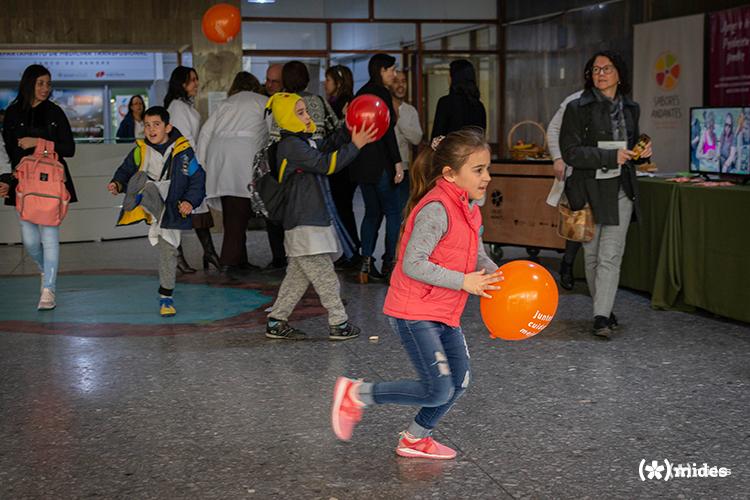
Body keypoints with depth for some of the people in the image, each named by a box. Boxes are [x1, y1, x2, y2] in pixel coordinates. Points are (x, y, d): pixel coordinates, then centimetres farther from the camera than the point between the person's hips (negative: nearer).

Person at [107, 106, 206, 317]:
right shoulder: (140, 150, -1)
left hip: (170, 208, -1)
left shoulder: (183, 151, -7)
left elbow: (197, 179, -4)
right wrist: (118, 184, -11)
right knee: (142, 178, -27)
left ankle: (166, 296, 17)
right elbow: (126, 170, 10)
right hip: (149, 202, 1)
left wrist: (190, 201, -18)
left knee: (168, 250, 3)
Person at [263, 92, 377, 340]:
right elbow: (325, 164, -22)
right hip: (303, 224, -10)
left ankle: (276, 323, 18)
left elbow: (326, 147, 20)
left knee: (298, 276, 14)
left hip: (309, 221, 10)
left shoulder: (303, 141, 15)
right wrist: (355, 145, -19)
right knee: (324, 276, -3)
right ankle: (339, 324, 5)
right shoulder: (291, 145, -16)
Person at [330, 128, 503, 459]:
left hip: (444, 313, 10)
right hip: (414, 313, -10)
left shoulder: (469, 208, 9)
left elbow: (478, 256, 17)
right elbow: (413, 264, -27)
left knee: (459, 382, 13)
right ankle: (357, 394, 5)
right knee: (438, 391, -9)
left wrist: (498, 278, -2)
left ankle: (416, 440, 31)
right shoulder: (436, 209, -22)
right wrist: (463, 281, -23)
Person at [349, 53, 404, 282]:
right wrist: (398, 162, -17)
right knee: (393, 212, -1)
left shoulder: (361, 93, 15)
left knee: (372, 212, 11)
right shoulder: (381, 93, -10)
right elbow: (388, 130, -17)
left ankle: (366, 263, 7)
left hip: (361, 163, 8)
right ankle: (390, 262, -2)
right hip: (379, 162, -8)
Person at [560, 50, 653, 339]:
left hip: (621, 190, 2)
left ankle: (602, 318, -9)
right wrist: (611, 156, -18)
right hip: (589, 190, -2)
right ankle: (604, 310, 22)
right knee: (592, 254, 7)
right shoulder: (578, 108, -4)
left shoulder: (630, 109, 11)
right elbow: (570, 152, -12)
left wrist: (643, 153, 3)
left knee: (611, 256, -7)